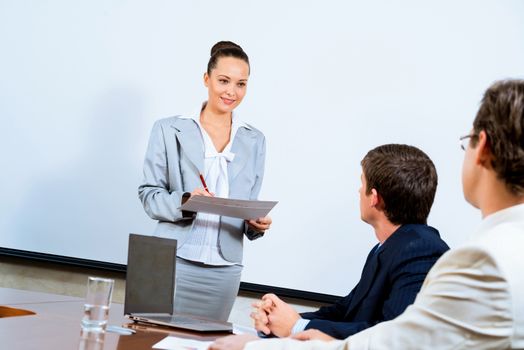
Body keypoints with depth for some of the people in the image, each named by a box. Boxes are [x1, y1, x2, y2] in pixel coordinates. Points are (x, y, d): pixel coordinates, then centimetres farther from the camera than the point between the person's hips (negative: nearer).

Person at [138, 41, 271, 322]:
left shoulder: (254, 141, 13)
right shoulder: (169, 130, 3)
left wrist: (256, 224, -6)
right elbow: (149, 194, 1)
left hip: (224, 269, 3)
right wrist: (184, 201, -17)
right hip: (174, 261, -3)